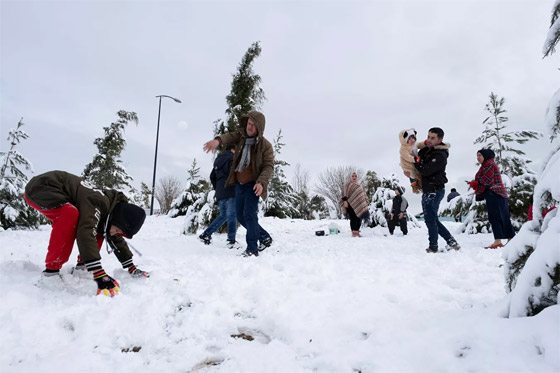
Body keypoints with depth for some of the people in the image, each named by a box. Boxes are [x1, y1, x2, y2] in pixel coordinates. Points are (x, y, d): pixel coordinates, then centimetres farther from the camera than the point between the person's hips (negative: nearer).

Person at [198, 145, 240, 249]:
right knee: (232, 215, -8)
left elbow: (212, 176, 22)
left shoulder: (218, 160, 22)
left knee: (223, 215, 16)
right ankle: (232, 241, -14)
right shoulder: (232, 158, -3)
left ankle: (206, 234, 14)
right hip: (230, 191, -8)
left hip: (220, 193, 8)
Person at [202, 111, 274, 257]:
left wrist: (261, 182, -31)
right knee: (241, 216, 13)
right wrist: (218, 140, -41)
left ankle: (252, 249, -6)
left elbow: (269, 166, -14)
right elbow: (229, 137, -17)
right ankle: (265, 237, 27)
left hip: (253, 184, -6)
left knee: (249, 215, -14)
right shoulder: (240, 135, 3)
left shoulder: (265, 145, -10)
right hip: (239, 184, 7)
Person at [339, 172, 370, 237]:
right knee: (353, 219, -11)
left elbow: (363, 193, 29)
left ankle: (357, 232, 12)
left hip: (359, 205, 7)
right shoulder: (347, 185, 1)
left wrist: (366, 199, 14)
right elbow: (344, 193, -8)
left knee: (359, 218, 4)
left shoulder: (359, 185, 25)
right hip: (351, 205, -7)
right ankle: (353, 232, -8)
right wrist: (345, 201, -20)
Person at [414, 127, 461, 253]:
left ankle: (433, 247, 5)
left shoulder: (440, 155, -17)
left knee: (430, 219, -6)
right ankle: (452, 242, 21)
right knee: (432, 219, 14)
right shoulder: (426, 150, 10)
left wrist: (415, 160, -13)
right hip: (427, 190, 9)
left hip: (434, 191, -9)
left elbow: (425, 171, -25)